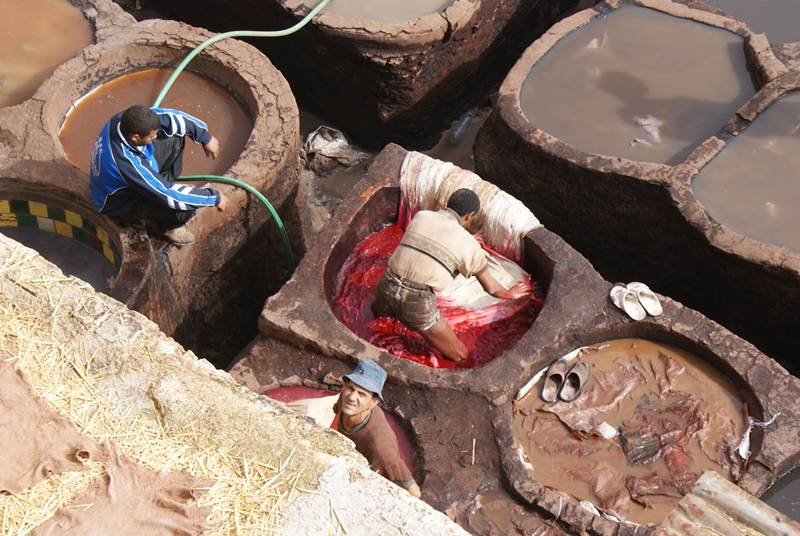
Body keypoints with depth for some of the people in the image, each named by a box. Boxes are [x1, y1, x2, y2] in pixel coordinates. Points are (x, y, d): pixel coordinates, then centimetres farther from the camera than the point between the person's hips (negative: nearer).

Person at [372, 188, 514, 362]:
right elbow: (491, 288, 12)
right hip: (417, 301, -5)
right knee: (460, 357, 9)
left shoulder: (421, 216, 13)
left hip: (387, 287, 5)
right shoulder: (468, 243, 3)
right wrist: (514, 298, 32)